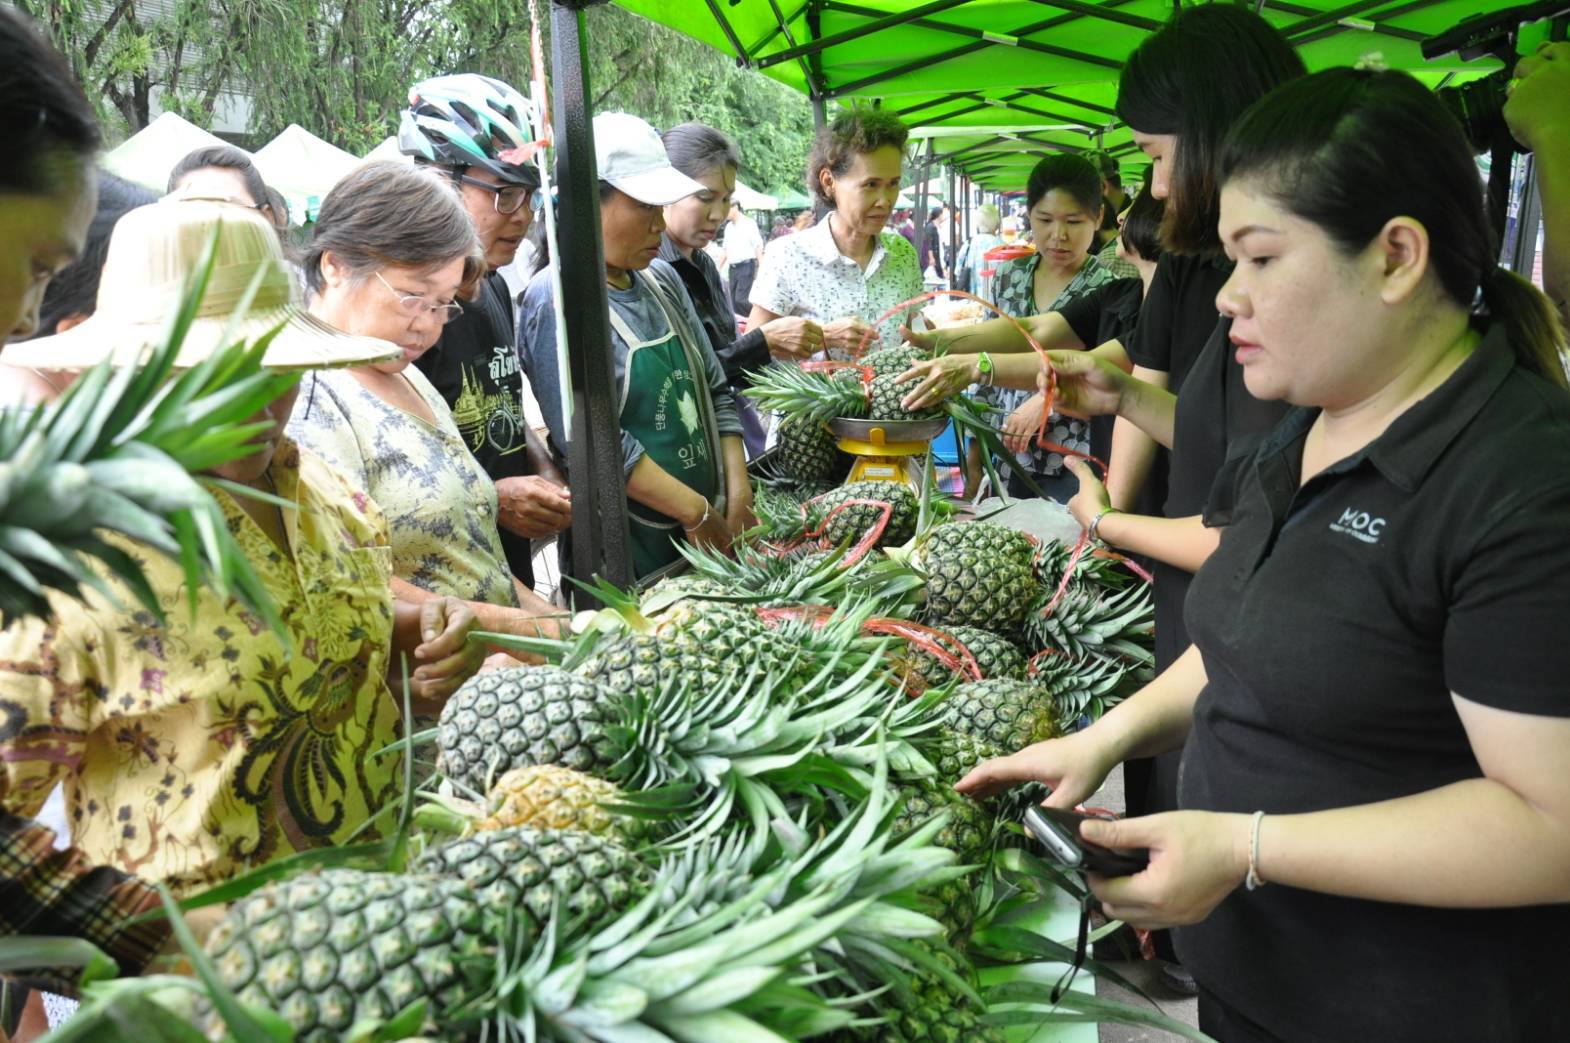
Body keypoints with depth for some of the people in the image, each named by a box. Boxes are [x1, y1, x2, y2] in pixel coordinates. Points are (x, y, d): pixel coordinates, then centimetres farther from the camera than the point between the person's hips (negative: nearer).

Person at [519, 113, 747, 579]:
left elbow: (715, 392, 11)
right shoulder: (556, 300, -14)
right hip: (626, 549, -7)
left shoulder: (662, 280, 9)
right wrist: (697, 511, -18)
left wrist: (738, 496, 0)